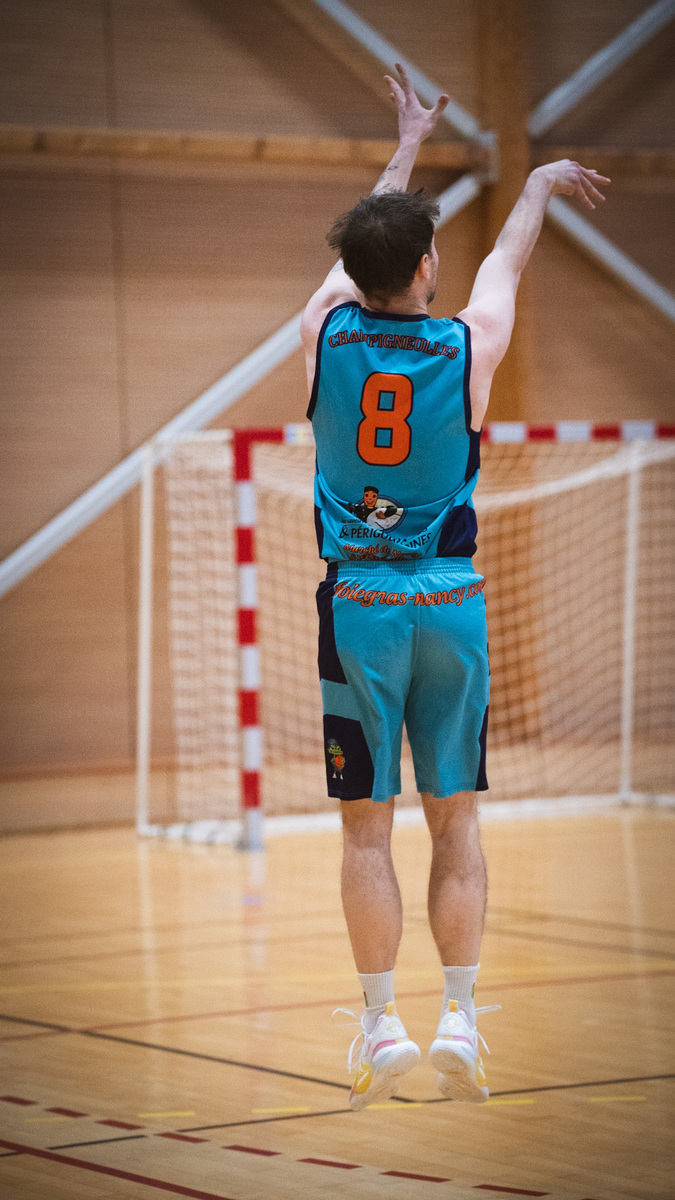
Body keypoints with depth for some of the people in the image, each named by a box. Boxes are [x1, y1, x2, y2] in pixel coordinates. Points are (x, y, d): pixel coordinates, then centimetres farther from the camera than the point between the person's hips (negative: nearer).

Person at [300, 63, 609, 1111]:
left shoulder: (326, 332, -4)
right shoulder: (469, 345, -6)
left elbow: (362, 249, 17)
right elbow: (507, 260, 16)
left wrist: (408, 149, 34)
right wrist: (538, 186, 37)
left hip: (357, 606, 0)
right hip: (451, 604, 0)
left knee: (368, 828, 3)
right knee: (456, 822, 7)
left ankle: (381, 1024, 2)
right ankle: (459, 1016, 3)